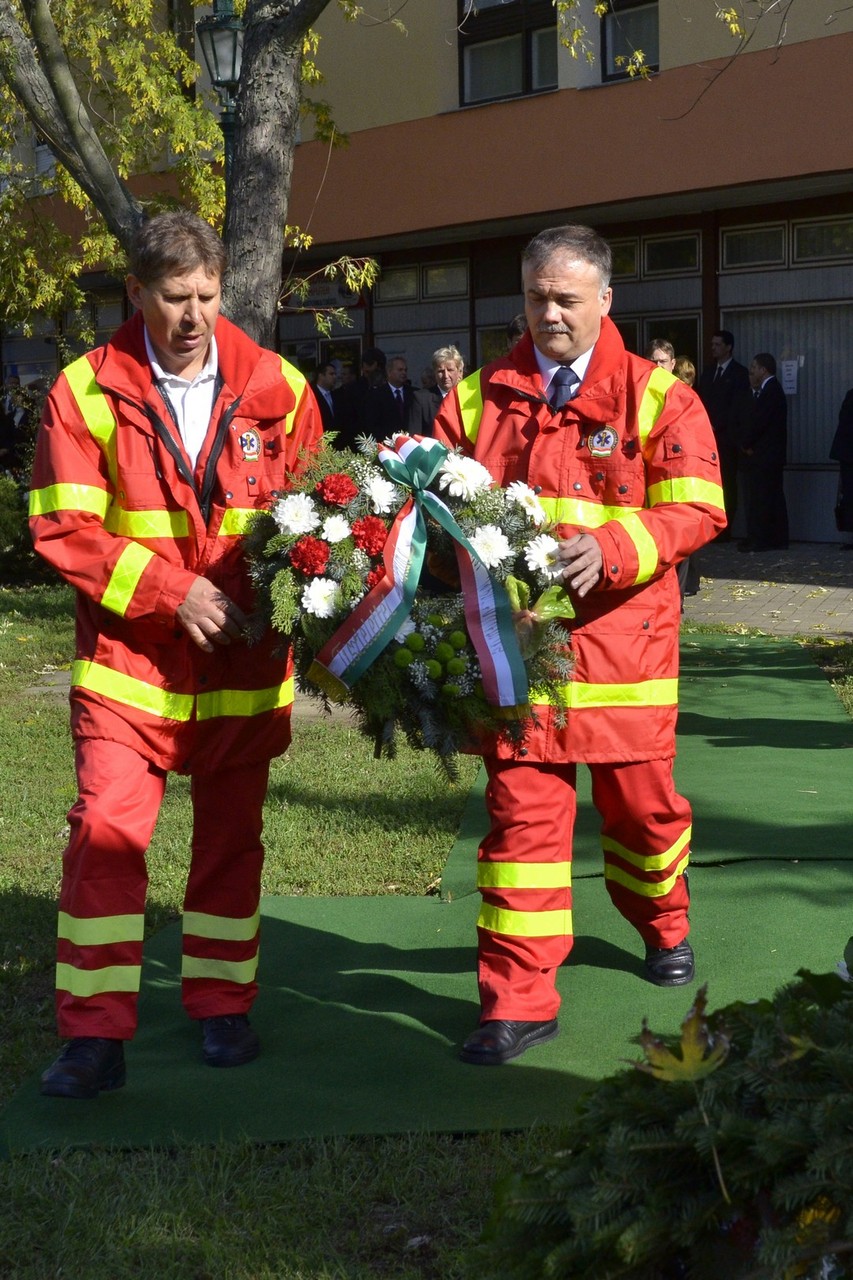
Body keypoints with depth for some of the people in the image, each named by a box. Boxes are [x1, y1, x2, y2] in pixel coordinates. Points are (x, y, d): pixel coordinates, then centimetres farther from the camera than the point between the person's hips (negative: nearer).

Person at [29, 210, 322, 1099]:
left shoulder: (277, 389, 1)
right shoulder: (86, 391, -5)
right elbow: (62, 526, -9)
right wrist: (170, 590, -16)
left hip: (241, 659, 2)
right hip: (128, 657, -2)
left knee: (231, 838, 12)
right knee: (105, 831, -9)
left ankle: (222, 1008, 27)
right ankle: (95, 1036, 0)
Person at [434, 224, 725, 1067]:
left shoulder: (657, 397, 1)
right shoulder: (479, 398, 9)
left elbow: (696, 509, -8)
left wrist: (610, 547, -24)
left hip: (622, 642, -1)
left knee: (641, 803, 13)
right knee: (521, 812, -1)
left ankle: (663, 926, 43)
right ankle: (518, 999, 4)